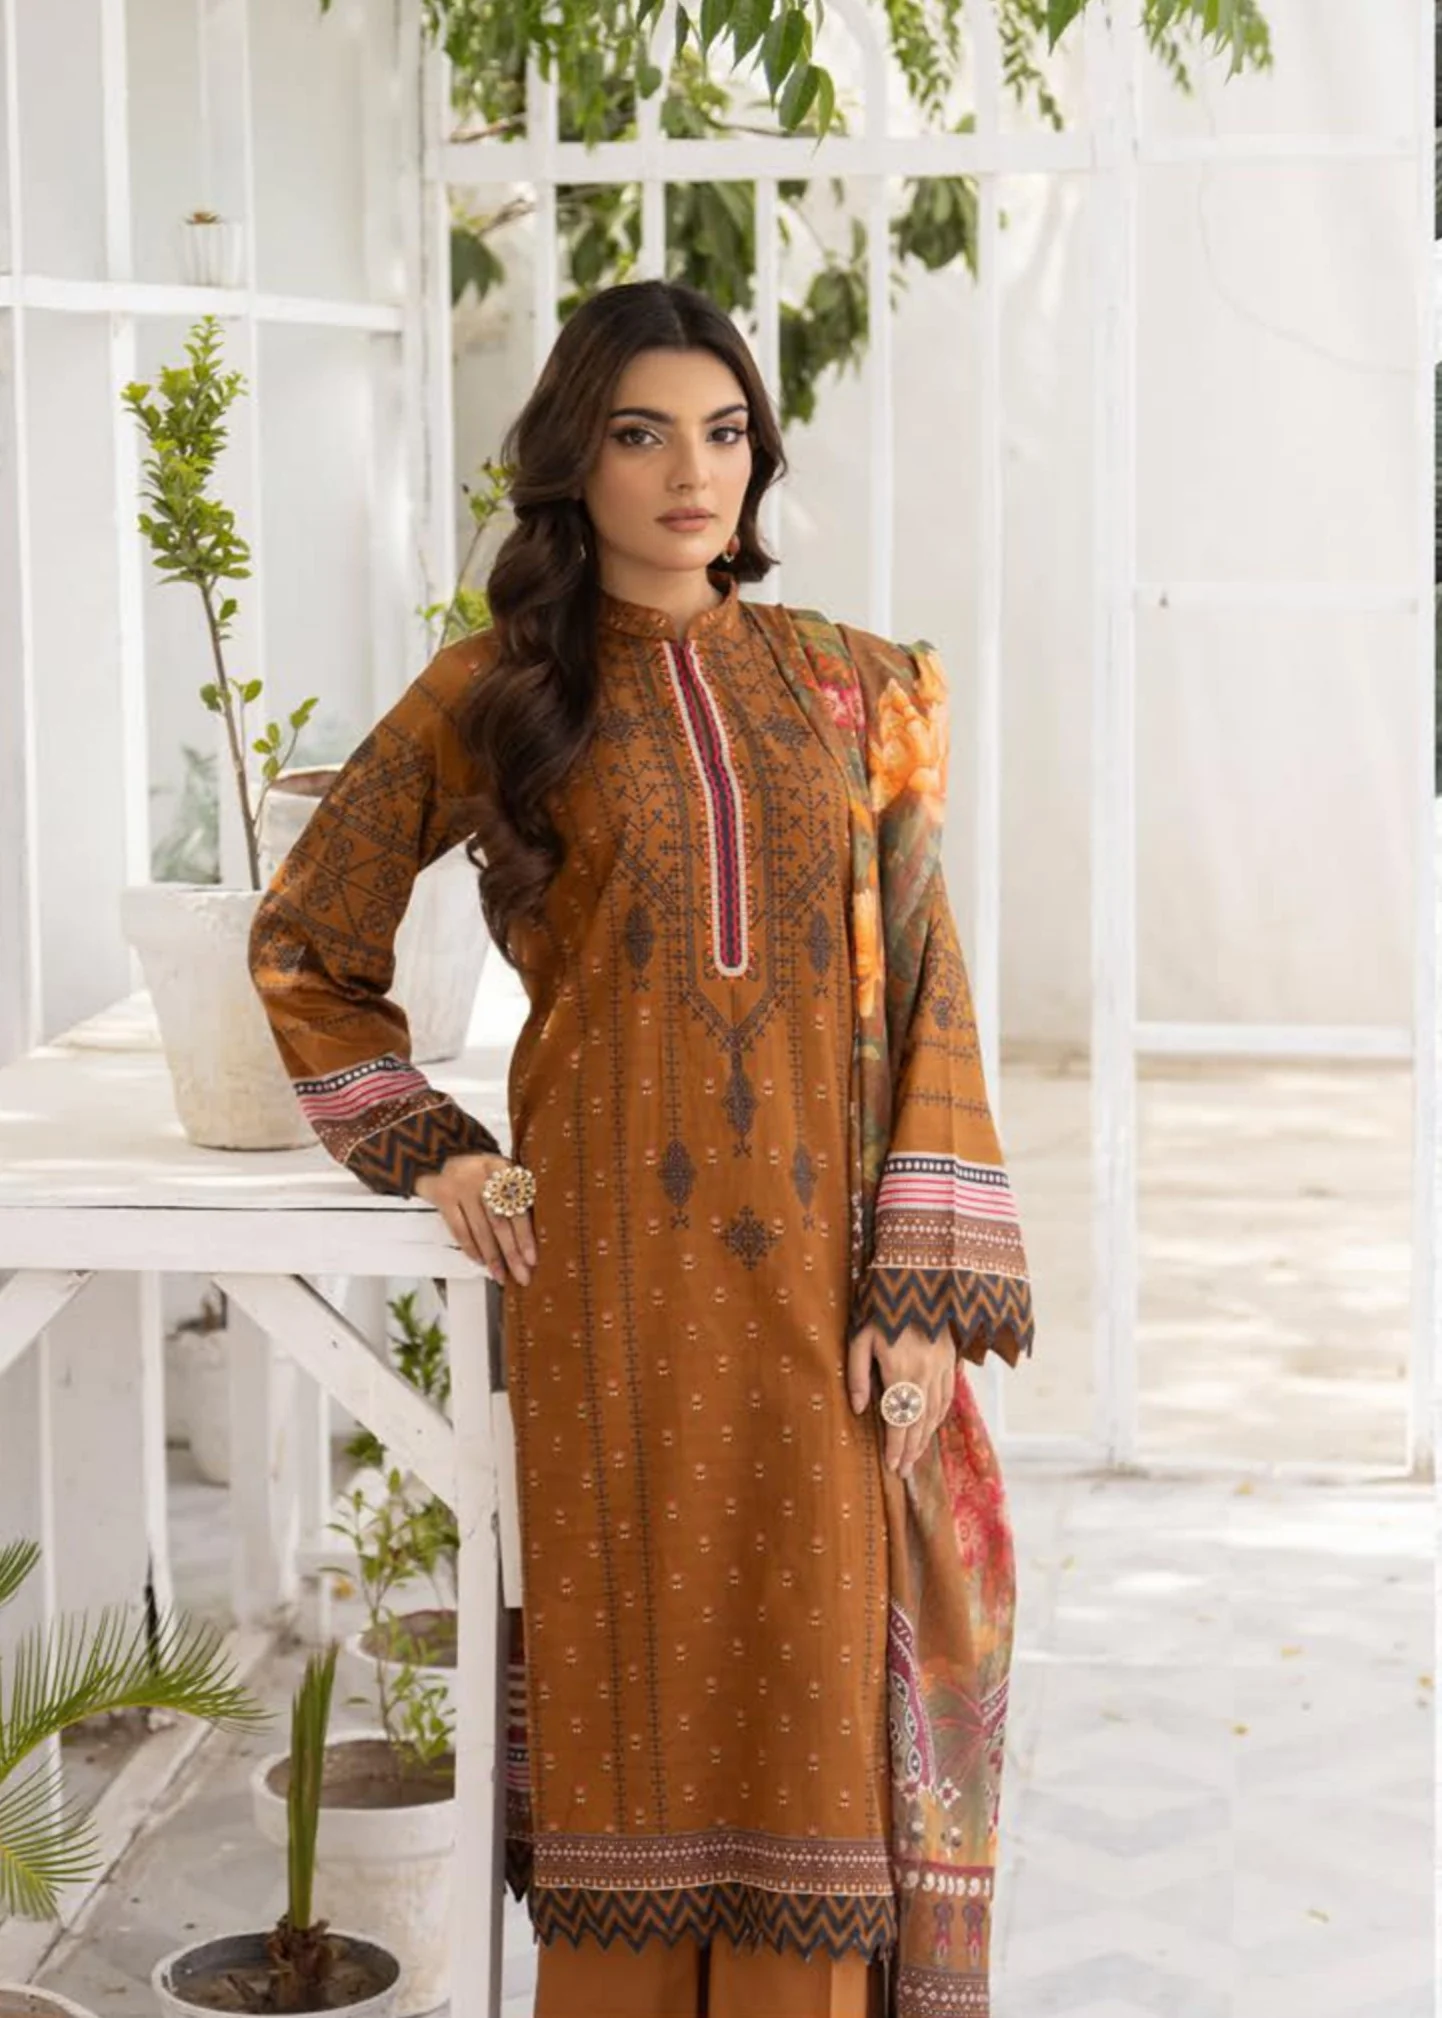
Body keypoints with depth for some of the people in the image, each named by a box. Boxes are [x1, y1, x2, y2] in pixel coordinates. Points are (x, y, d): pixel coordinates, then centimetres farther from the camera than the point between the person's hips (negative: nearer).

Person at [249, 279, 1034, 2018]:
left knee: (820, 1675, 2)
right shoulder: (491, 699, 5)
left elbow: (921, 994, 4)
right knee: (643, 1663, 3)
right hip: (618, 1263, -1)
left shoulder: (850, 690, 9)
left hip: (821, 1265, 1)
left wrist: (924, 1290, -5)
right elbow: (303, 946, 14)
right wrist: (426, 1154, 3)